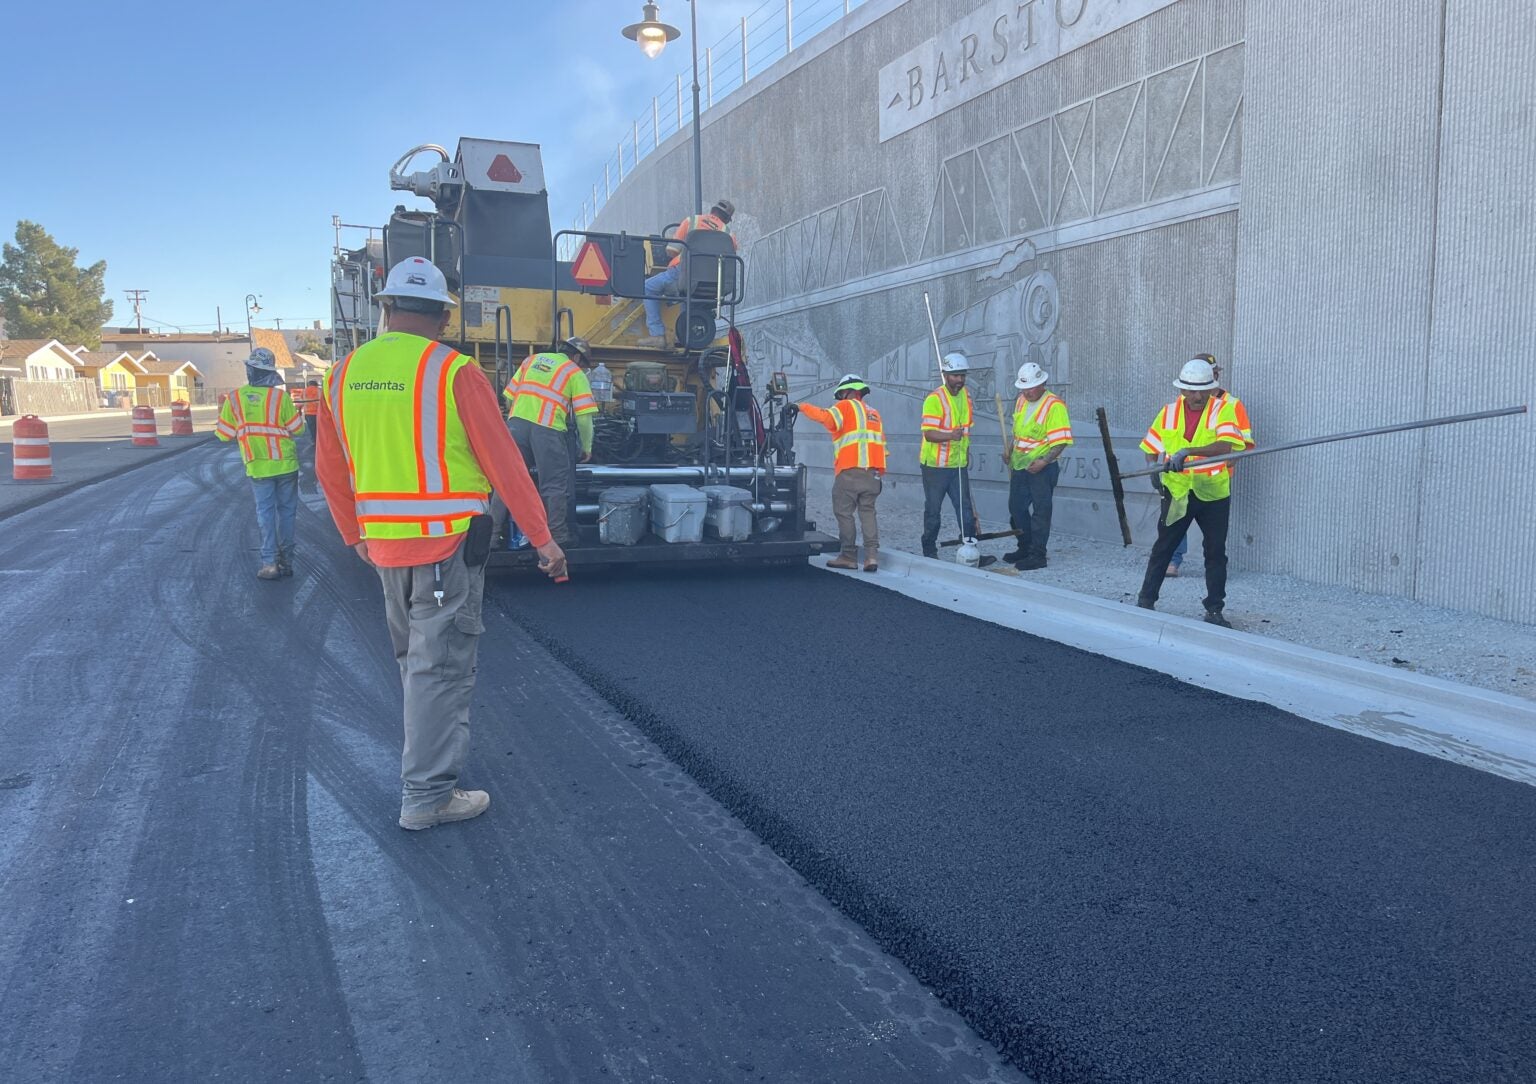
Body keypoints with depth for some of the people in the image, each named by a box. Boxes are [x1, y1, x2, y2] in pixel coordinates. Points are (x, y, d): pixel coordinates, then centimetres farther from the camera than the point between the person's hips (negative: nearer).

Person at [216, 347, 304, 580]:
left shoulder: (234, 398, -4)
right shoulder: (280, 396, -8)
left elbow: (224, 434, 2)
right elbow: (297, 429, -4)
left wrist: (221, 415, 22)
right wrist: (297, 413, 16)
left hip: (258, 466, 0)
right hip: (285, 464, 0)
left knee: (265, 511, 6)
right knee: (286, 510, 9)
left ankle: (270, 562, -3)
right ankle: (286, 561, 12)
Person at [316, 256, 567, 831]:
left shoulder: (344, 374, 5)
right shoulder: (454, 371, -12)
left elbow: (329, 469, 12)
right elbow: (503, 463, -11)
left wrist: (356, 535, 26)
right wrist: (543, 539, -4)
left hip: (385, 546, 6)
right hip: (448, 544, -6)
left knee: (413, 658, 23)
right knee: (441, 666, 1)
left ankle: (430, 753, 40)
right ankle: (427, 795, 6)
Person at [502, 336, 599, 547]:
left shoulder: (532, 360, 23)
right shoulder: (576, 374, 9)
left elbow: (509, 396, 18)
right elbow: (583, 417, 1)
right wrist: (586, 448, 13)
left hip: (516, 423, 5)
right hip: (548, 429, -4)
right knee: (554, 486, 5)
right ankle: (558, 535, 9)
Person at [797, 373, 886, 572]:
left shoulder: (847, 406, 3)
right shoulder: (874, 413, 24)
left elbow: (826, 418, -15)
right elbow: (882, 443, 21)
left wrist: (804, 407, -3)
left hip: (850, 470, -6)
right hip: (873, 472, 6)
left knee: (844, 511, 2)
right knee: (867, 512, 7)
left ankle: (848, 555, 2)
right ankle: (872, 555, -5)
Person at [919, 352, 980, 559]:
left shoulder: (966, 395, 9)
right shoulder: (934, 399, -15)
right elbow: (929, 433, -22)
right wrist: (951, 435, -38)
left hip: (958, 464, 5)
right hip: (935, 464, -5)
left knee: (965, 508, 2)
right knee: (933, 510, 6)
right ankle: (929, 552, 18)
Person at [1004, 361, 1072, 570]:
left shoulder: (1054, 406, -17)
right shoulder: (1021, 401, 8)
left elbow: (1061, 441, -20)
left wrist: (1044, 461, -28)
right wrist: (1011, 453, 15)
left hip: (1042, 468, -8)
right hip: (1020, 465, 8)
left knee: (1041, 511, -1)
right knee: (1016, 507, 15)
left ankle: (1037, 555, 5)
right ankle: (1025, 548, 30)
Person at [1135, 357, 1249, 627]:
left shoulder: (1223, 409, -6)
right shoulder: (1169, 412, 2)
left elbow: (1225, 446, -22)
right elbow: (1152, 446, 10)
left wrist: (1188, 451, -34)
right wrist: (1154, 470, -10)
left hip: (1214, 493, -1)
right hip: (1177, 492, 1)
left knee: (1216, 552, 7)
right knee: (1162, 548, 7)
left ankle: (1214, 610, 17)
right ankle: (1146, 600, 17)